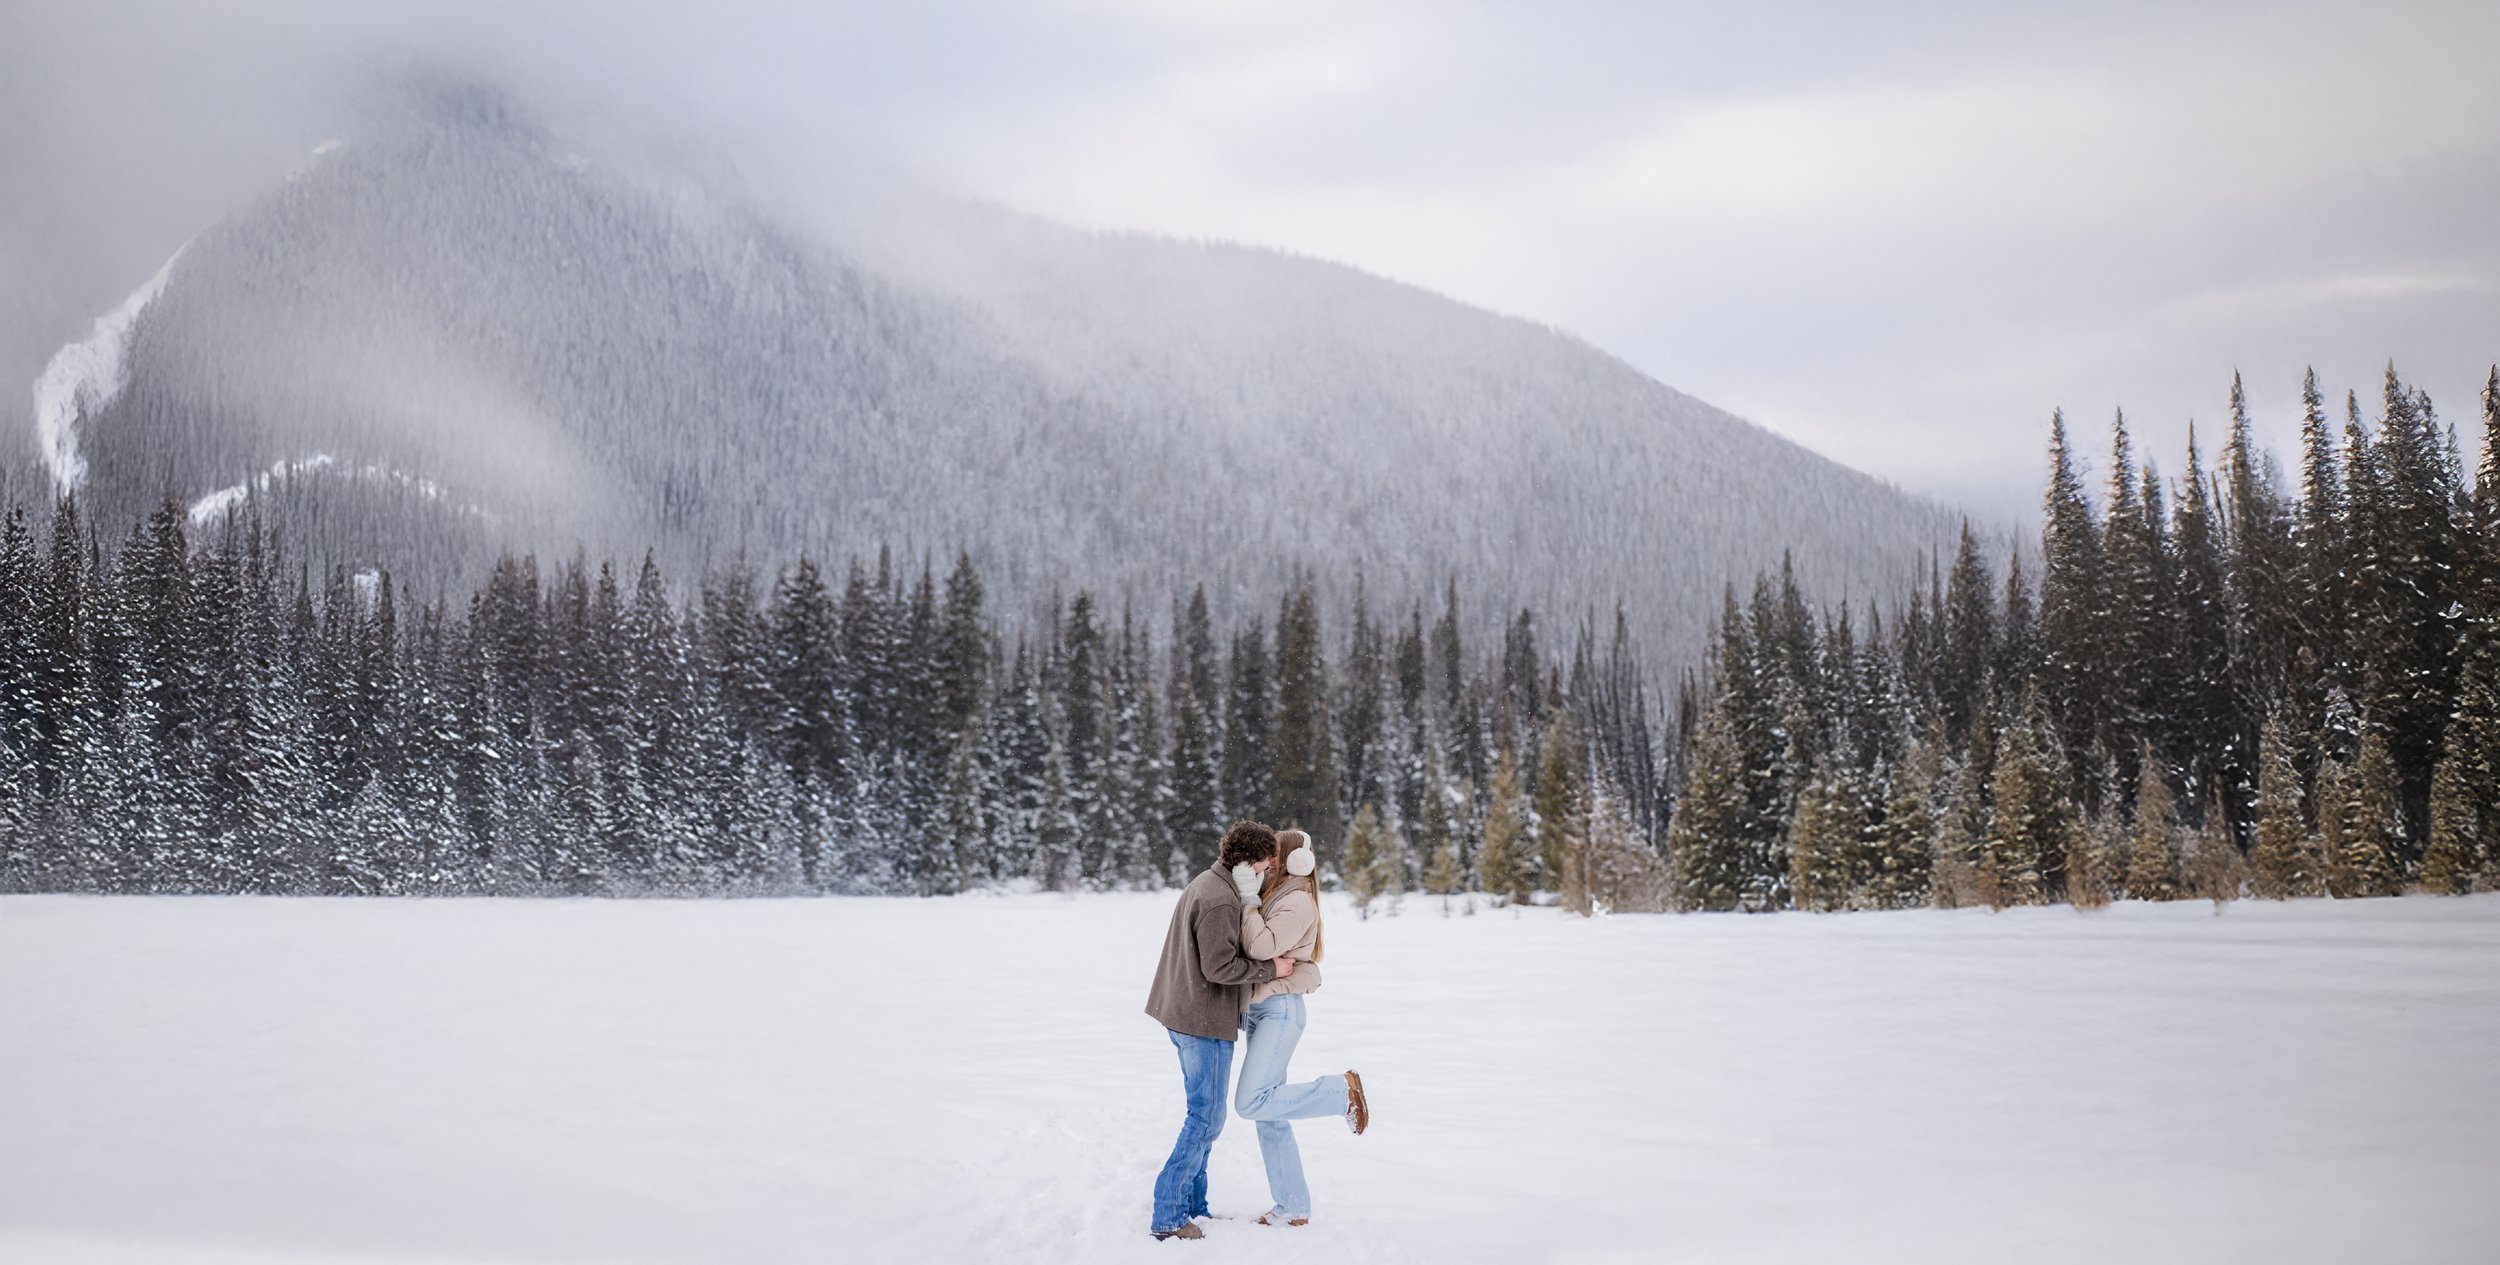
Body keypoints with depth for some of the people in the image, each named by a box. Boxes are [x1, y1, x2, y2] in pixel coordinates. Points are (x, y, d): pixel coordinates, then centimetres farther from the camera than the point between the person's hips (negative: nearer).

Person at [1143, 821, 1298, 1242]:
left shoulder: (1204, 884, 12)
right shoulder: (1219, 900, -21)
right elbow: (1219, 967, -23)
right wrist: (1271, 969, -12)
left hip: (1184, 1014, 11)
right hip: (1206, 1021, -11)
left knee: (1203, 1113, 17)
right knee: (1206, 1119, -5)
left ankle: (1192, 1206, 22)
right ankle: (1168, 1217, -3)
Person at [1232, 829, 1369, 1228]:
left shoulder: (1297, 903, -13)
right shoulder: (1273, 896, 15)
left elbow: (1262, 946, -25)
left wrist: (1249, 899, -18)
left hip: (1280, 1009, -9)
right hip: (1258, 1010, 9)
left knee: (1251, 1103, -20)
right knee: (1269, 1117, 9)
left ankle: (1341, 1091, -5)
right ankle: (1293, 1207, 15)